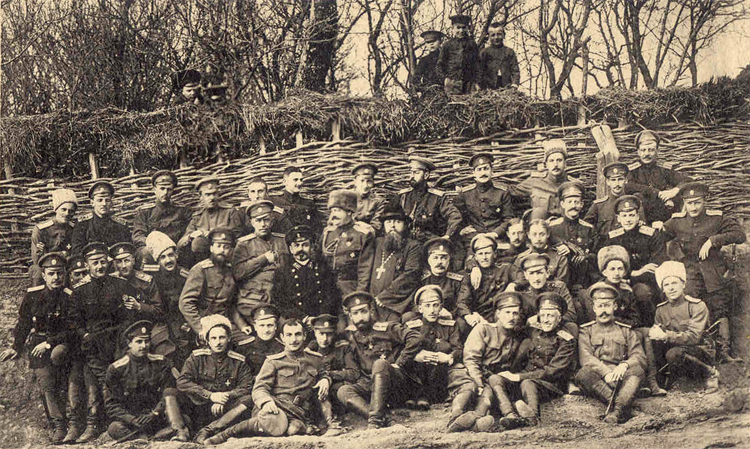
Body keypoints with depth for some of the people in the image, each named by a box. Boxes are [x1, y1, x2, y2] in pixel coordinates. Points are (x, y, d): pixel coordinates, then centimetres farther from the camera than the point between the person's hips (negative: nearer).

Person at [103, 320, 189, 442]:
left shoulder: (160, 363, 3)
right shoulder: (116, 369, -2)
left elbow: (168, 392, 1)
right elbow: (111, 404, -2)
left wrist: (154, 413, -17)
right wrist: (132, 420, -18)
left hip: (155, 416, 2)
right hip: (129, 417, -2)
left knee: (169, 394, -23)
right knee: (114, 429, -32)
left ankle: (179, 431, -39)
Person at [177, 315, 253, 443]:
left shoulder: (238, 361, 9)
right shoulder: (197, 357, 6)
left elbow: (246, 388, -1)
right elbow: (182, 383, -7)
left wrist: (225, 397, -18)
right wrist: (210, 395, -15)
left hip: (225, 410, 0)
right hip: (199, 409, 0)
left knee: (248, 399, -27)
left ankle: (207, 430, -34)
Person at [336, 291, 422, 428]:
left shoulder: (386, 328, 0)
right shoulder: (350, 334, 14)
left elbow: (415, 339, -12)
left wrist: (399, 364, -13)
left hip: (401, 383, -4)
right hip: (369, 384, 4)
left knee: (380, 364, -33)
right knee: (343, 392, -21)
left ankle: (376, 419, -42)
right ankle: (382, 419, -42)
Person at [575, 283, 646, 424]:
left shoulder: (626, 331, 24)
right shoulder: (586, 330, 19)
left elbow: (640, 357, 10)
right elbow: (585, 357, 1)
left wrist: (624, 365, -14)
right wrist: (606, 373, -18)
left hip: (621, 376, 1)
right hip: (596, 378, -1)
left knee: (637, 370, -32)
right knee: (583, 374, -34)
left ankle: (618, 409, -52)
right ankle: (623, 407, -42)